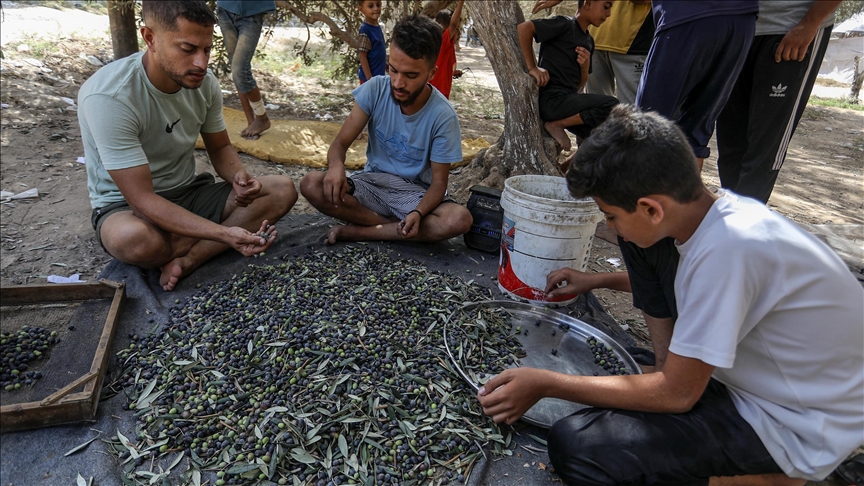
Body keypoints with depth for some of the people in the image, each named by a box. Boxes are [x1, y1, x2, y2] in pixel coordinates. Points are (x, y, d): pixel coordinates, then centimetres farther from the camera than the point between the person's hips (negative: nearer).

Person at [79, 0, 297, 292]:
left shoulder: (204, 83, -8)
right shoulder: (107, 97, -26)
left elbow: (219, 148, 7)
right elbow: (141, 199, -29)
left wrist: (238, 176, -19)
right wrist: (225, 234, -39)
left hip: (188, 194, 6)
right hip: (125, 206, -5)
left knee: (282, 190, -12)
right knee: (135, 239, -42)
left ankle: (186, 259, -20)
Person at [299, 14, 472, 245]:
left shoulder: (443, 116, -17)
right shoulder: (375, 90, -11)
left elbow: (438, 182, -12)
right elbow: (341, 142, -9)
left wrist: (418, 213, -34)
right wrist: (336, 164, -35)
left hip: (415, 194, -1)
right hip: (373, 182, 1)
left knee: (460, 219, -32)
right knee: (311, 185, -24)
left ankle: (355, 231, -20)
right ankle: (395, 227, -15)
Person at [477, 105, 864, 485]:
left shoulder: (726, 249, -31)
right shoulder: (724, 209, -4)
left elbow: (676, 394, -23)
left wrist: (546, 384, -17)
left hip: (793, 430, -8)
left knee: (575, 446, -21)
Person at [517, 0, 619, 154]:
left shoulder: (589, 41, 18)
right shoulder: (565, 24, -5)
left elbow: (580, 84, 18)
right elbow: (523, 28, -18)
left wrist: (585, 66, -3)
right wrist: (532, 68, -17)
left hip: (568, 99, 9)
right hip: (551, 99, -8)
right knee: (612, 106, -19)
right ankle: (556, 124, -9)